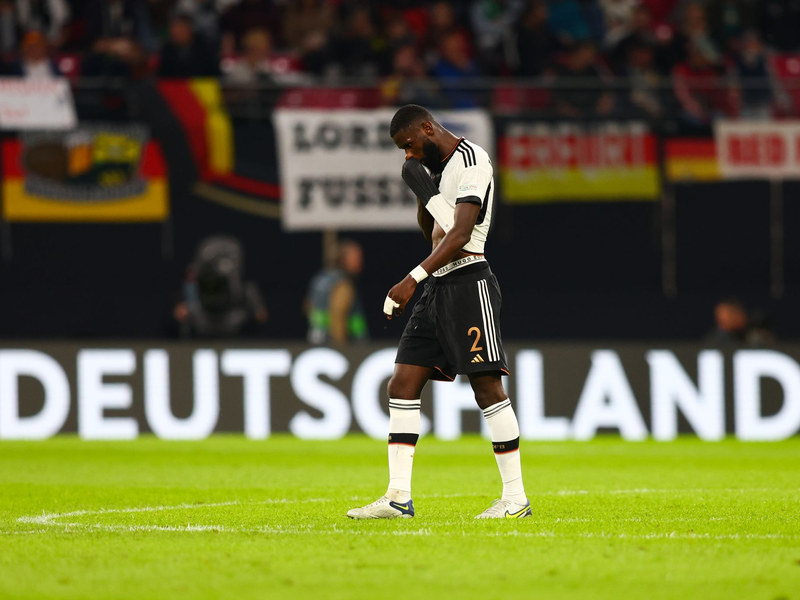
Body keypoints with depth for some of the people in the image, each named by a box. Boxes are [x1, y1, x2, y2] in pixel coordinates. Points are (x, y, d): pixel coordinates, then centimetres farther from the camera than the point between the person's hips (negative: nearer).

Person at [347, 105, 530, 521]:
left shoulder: (471, 161, -11)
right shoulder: (438, 164, 18)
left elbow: (460, 234, -21)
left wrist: (413, 279, -27)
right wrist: (422, 189, 9)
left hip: (468, 283, -9)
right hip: (437, 288, 9)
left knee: (487, 389, -9)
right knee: (403, 384, 2)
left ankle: (516, 497, -4)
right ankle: (398, 497, 1)